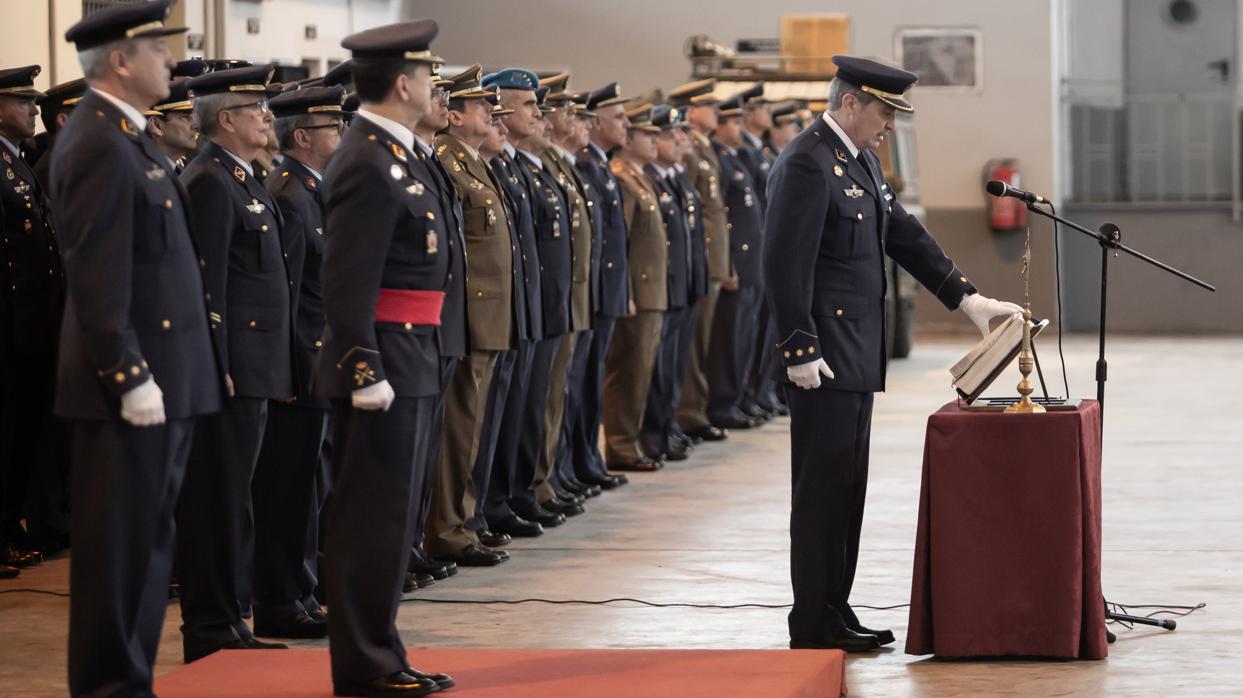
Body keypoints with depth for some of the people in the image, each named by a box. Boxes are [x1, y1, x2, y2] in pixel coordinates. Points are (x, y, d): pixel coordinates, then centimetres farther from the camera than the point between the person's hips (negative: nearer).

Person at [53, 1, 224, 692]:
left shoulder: (127, 137, 15)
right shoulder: (101, 147, -16)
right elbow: (97, 279, -21)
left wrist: (192, 364, 19)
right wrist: (129, 376, -21)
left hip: (163, 375, 10)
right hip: (134, 378, -10)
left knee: (146, 538, 13)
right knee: (122, 543, -3)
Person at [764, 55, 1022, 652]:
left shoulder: (862, 161, 14)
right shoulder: (807, 165, -16)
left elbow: (905, 236, 19)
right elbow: (786, 265, -20)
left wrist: (967, 298, 12)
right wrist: (801, 352, -21)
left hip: (855, 353, 10)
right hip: (824, 356, -10)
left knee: (845, 486, 13)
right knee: (823, 487, -5)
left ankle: (834, 610, 20)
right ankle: (814, 625, 0)